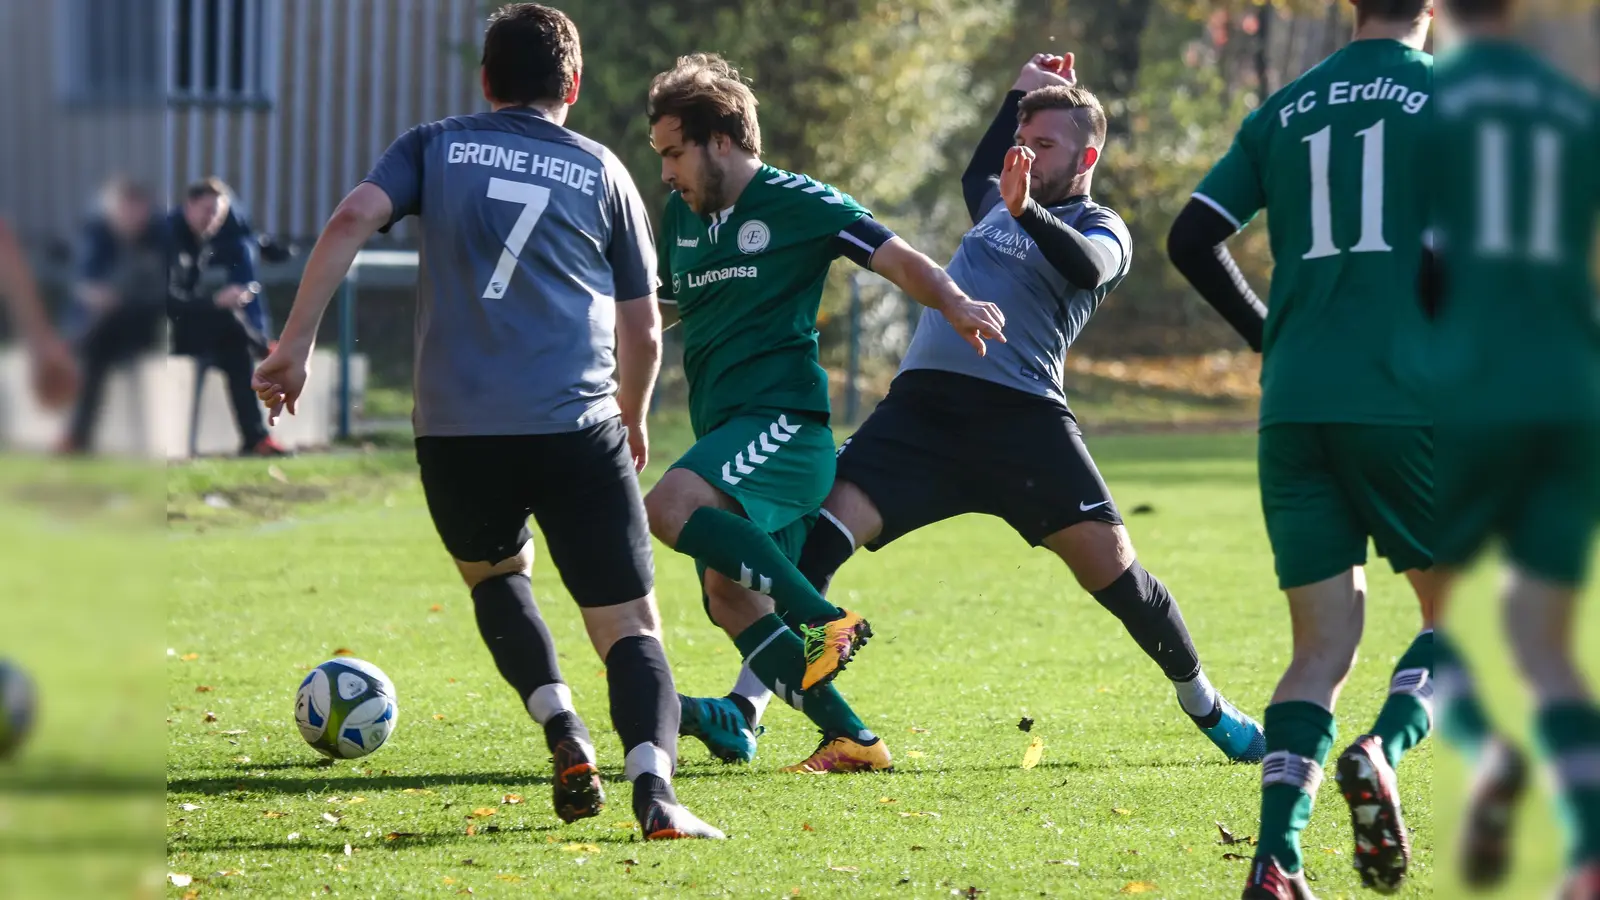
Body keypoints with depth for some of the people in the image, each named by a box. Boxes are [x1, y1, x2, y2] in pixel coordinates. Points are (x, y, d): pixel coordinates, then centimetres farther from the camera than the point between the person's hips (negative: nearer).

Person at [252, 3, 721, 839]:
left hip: (456, 427, 1)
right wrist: (633, 419, 35)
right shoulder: (601, 172, 15)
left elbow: (351, 220, -3)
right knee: (629, 626, 1)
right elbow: (641, 331, 17)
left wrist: (294, 344, -1)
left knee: (495, 572, 29)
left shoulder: (436, 146, 15)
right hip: (576, 427, -1)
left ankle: (566, 737, 7)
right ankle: (653, 786, -24)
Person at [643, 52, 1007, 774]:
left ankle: (823, 620, -27)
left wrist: (953, 303, -26)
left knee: (671, 508, -30)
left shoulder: (795, 202, -4)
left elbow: (898, 260, -8)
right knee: (730, 599, -1)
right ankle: (849, 739, 1)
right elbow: (659, 309, 33)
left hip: (784, 420, -8)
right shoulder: (682, 216, 17)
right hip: (723, 431, 8)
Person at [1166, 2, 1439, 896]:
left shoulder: (1285, 109, 14)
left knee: (1324, 646, 7)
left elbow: (1192, 240, 12)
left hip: (1293, 410, 4)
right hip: (1408, 402, -4)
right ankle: (1386, 748, -19)